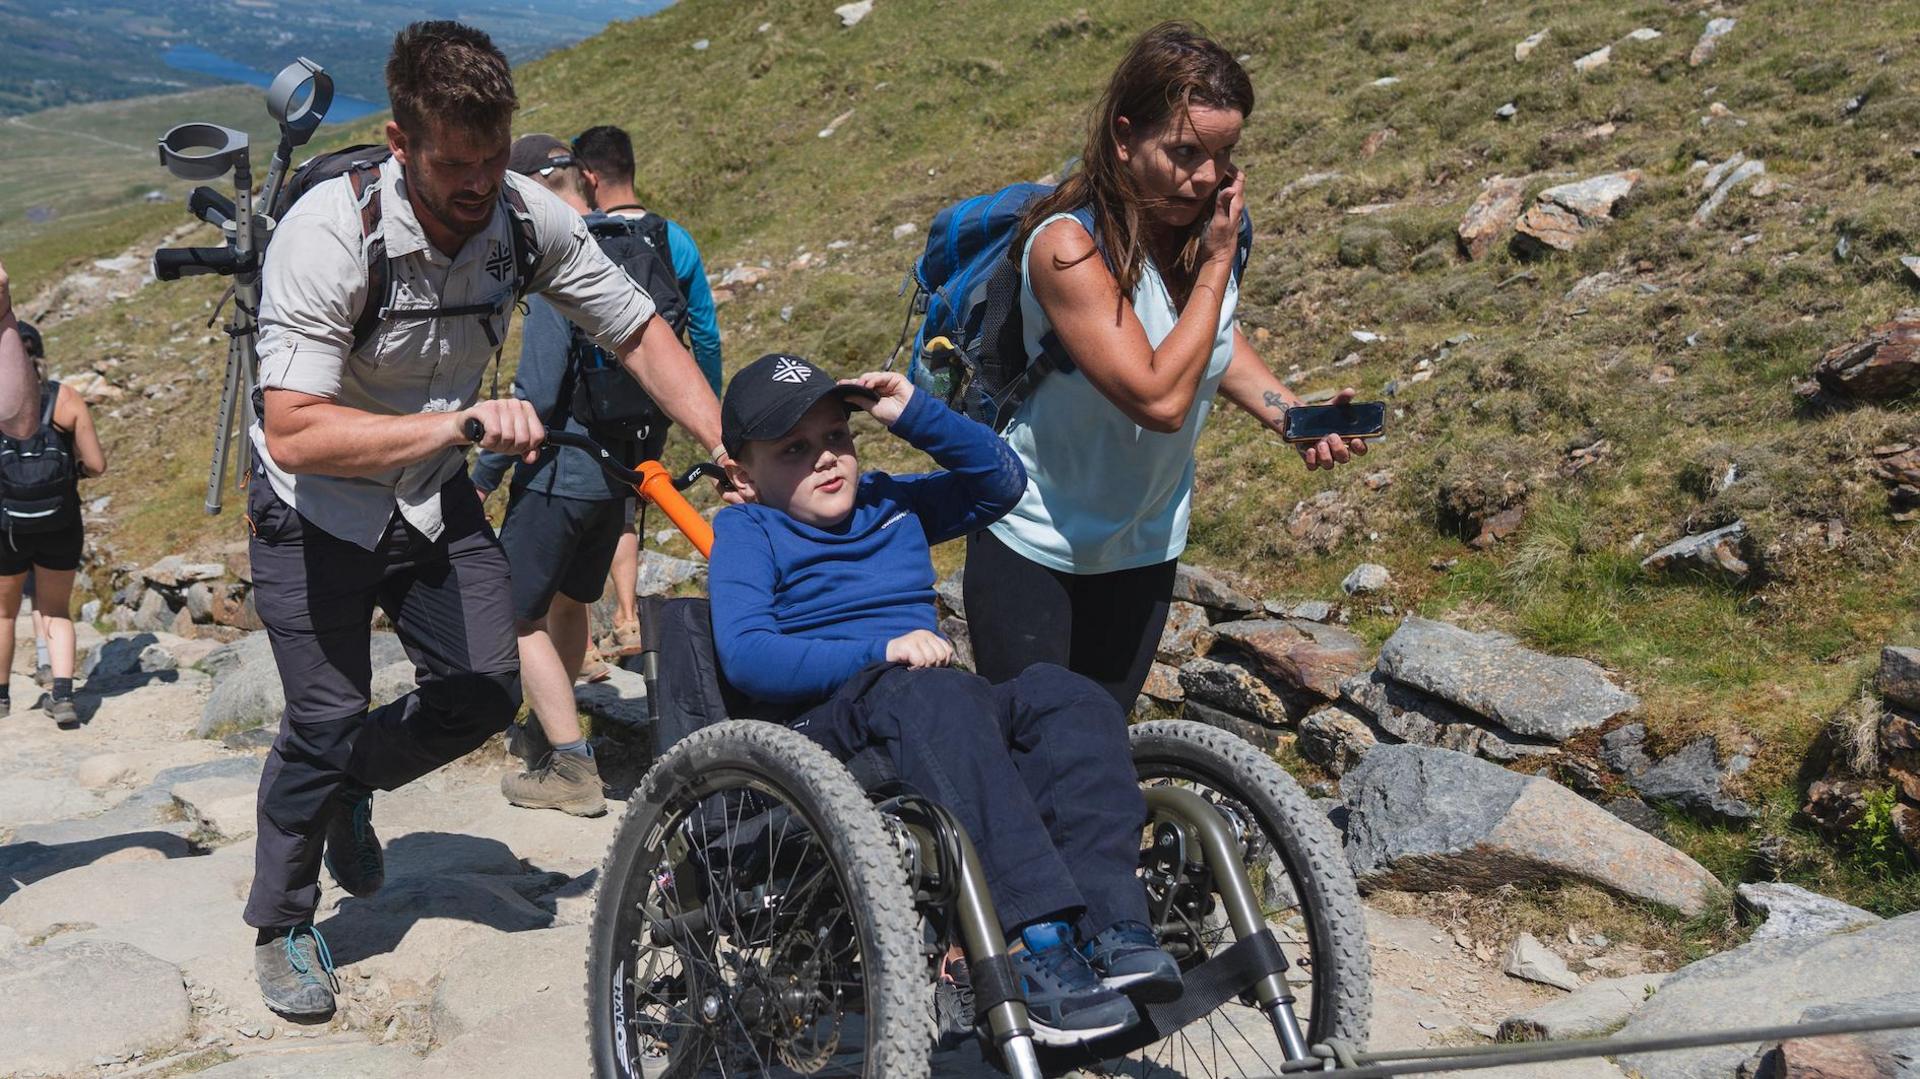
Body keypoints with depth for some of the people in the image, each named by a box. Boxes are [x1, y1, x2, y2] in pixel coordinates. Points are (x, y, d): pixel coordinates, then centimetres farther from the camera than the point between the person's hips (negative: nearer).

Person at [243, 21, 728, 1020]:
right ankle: (282, 927, 20)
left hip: (435, 498, 5)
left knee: (485, 692, 1)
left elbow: (639, 336, -6)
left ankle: (351, 787, 33)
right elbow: (294, 434, -36)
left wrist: (734, 453, -19)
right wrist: (461, 423, -46)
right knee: (327, 719, -5)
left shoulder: (529, 218, -17)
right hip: (317, 510, -4)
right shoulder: (328, 233, -31)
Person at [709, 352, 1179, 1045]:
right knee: (940, 697, -39)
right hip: (825, 723, -5)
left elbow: (1001, 481, 24)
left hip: (935, 717, 6)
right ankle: (1036, 945, -47)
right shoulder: (746, 532, 7)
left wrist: (915, 414, 13)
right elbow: (745, 655, -8)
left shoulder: (891, 505, 26)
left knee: (1063, 696, -24)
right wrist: (879, 653, -18)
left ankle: (1110, 923, -37)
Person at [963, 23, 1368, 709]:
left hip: (1145, 547, 6)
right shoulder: (1067, 246, -27)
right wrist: (1218, 263, -25)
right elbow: (1161, 398, -32)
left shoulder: (1207, 226, -7)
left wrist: (1293, 414, -6)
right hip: (1034, 546, -6)